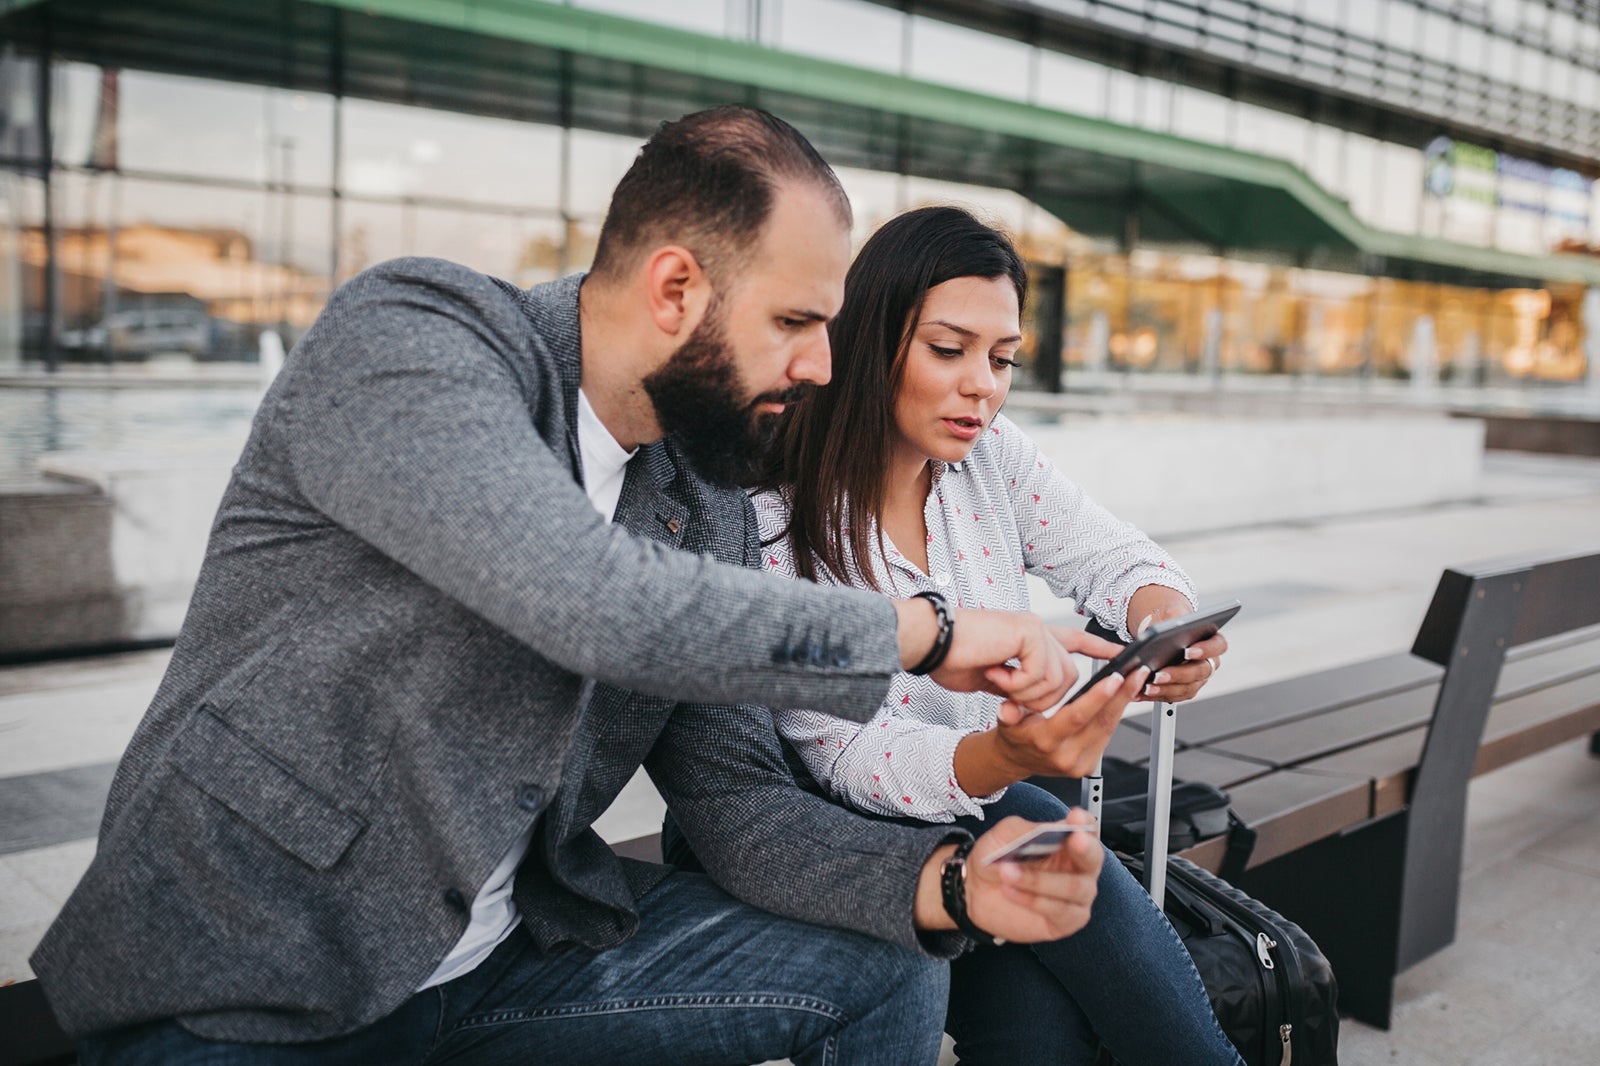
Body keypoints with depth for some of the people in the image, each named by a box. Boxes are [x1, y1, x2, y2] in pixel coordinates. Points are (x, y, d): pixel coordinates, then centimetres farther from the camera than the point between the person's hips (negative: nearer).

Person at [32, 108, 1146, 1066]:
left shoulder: (708, 505, 2)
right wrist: (927, 630, -24)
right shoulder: (404, 336, -19)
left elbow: (737, 798, 1)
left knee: (888, 964, 0)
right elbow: (602, 606, -34)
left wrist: (948, 879, -16)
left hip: (506, 947, 6)